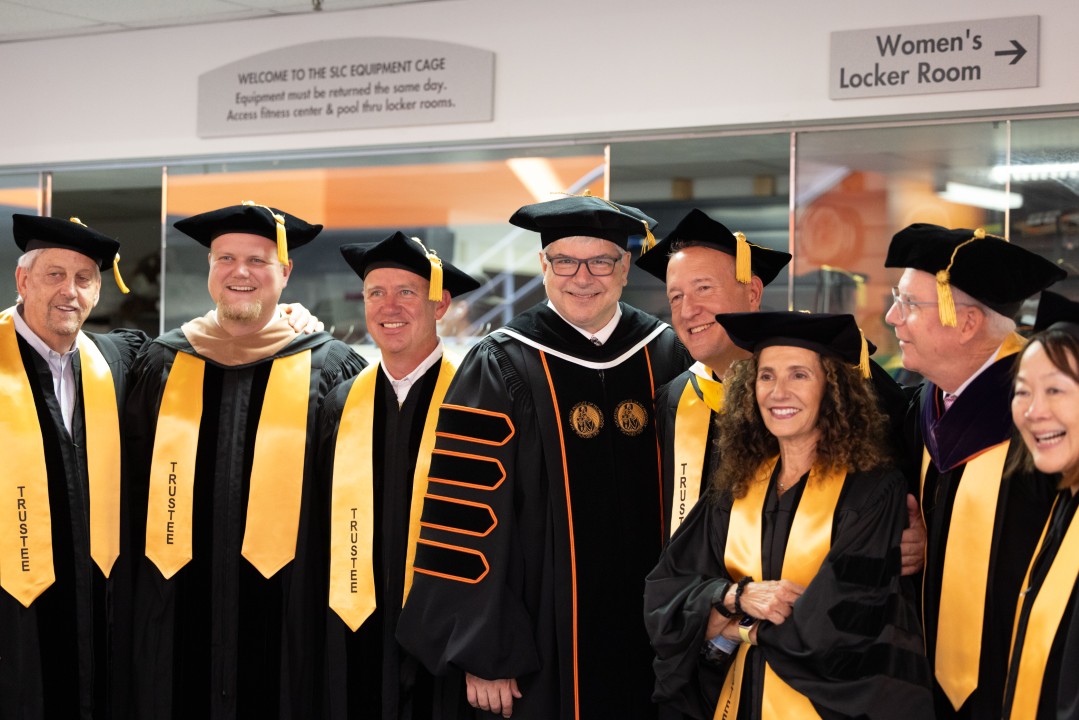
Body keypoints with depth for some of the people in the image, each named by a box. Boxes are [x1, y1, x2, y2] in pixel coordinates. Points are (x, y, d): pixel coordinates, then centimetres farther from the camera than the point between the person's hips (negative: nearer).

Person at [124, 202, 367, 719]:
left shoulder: (328, 369, 1)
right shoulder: (163, 365, 8)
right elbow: (131, 482, 13)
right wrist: (129, 585, 8)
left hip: (286, 613, -2)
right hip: (176, 613, 2)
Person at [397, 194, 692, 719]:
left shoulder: (669, 360, 4)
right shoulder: (500, 370, -5)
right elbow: (468, 516, -7)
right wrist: (482, 655, -11)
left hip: (648, 639, 3)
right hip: (541, 641, -3)